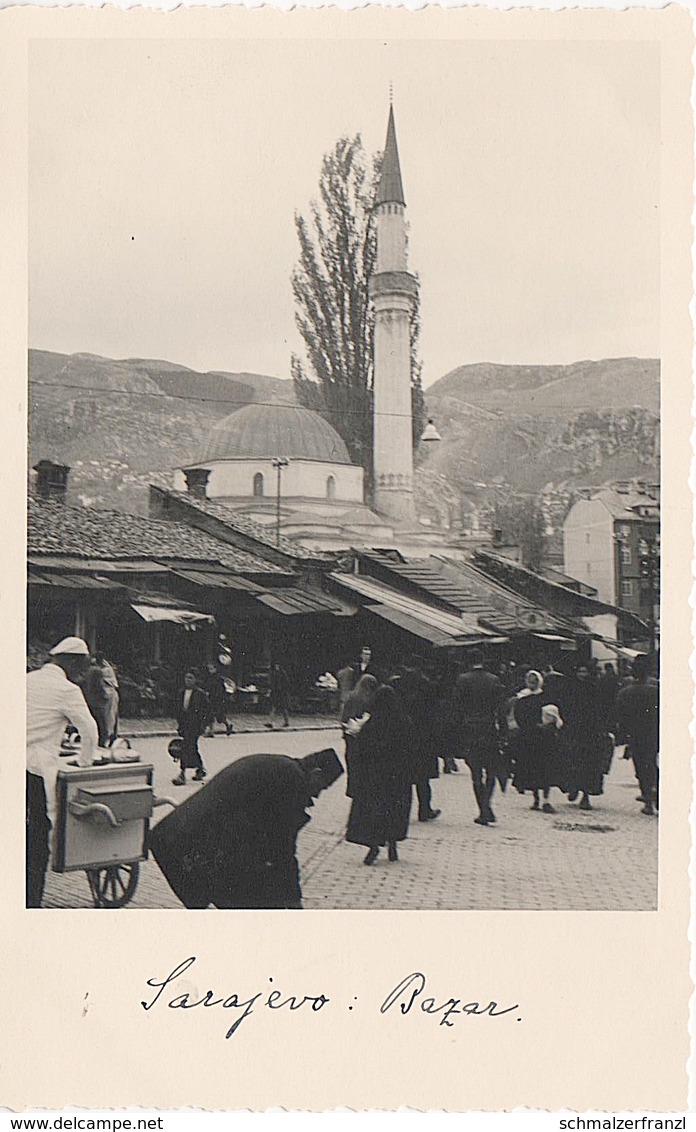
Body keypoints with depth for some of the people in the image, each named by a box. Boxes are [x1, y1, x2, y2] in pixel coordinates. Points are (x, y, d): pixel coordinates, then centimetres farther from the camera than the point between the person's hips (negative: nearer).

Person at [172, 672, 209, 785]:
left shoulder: (200, 693, -6)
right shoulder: (182, 693, 12)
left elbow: (206, 710, -5)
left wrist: (202, 724, -10)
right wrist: (180, 724, 16)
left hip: (195, 724, -7)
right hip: (185, 724, 7)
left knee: (187, 747, -13)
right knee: (192, 748, 13)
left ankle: (182, 775, -14)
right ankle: (200, 770, 31)